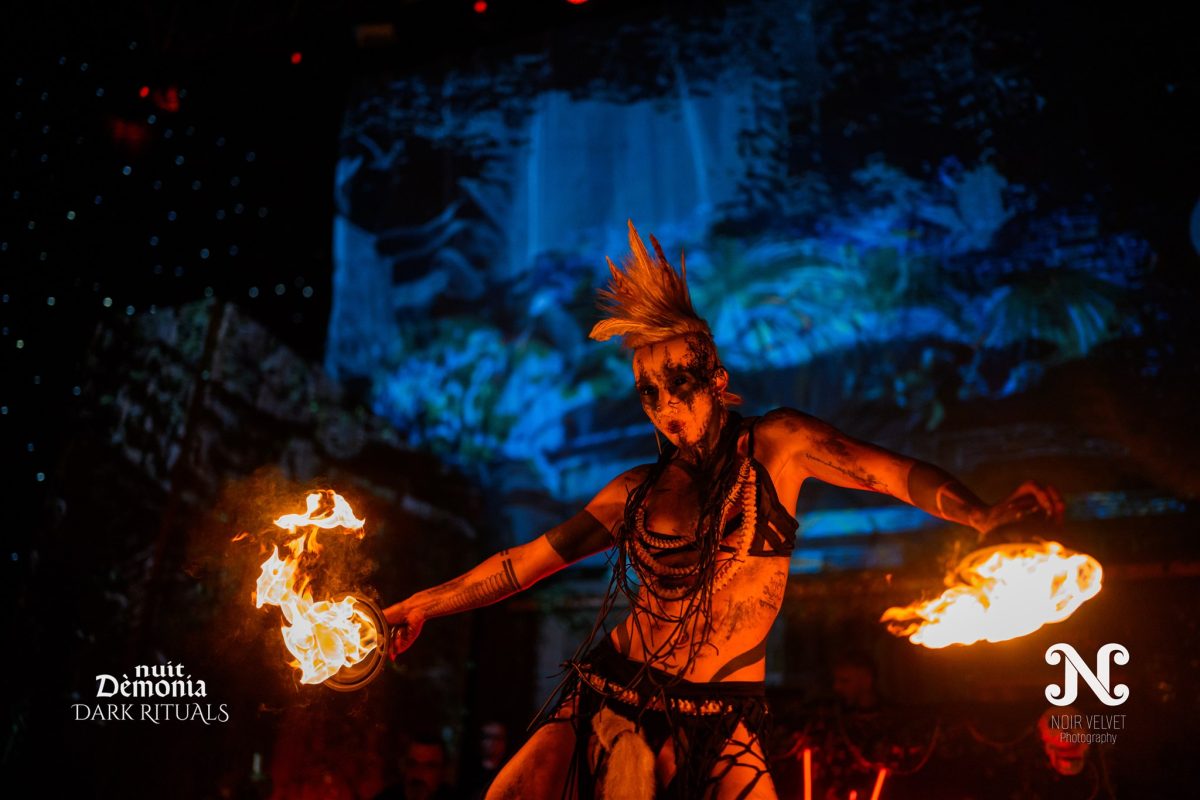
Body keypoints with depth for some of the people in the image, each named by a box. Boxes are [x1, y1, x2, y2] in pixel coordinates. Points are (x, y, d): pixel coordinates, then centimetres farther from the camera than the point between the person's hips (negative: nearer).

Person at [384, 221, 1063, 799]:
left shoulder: (775, 446, -1)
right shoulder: (637, 491, 7)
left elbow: (898, 472, -13)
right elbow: (523, 564, 11)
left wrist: (984, 516, -31)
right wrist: (420, 606, 11)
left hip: (720, 724, -1)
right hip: (611, 698, 2)